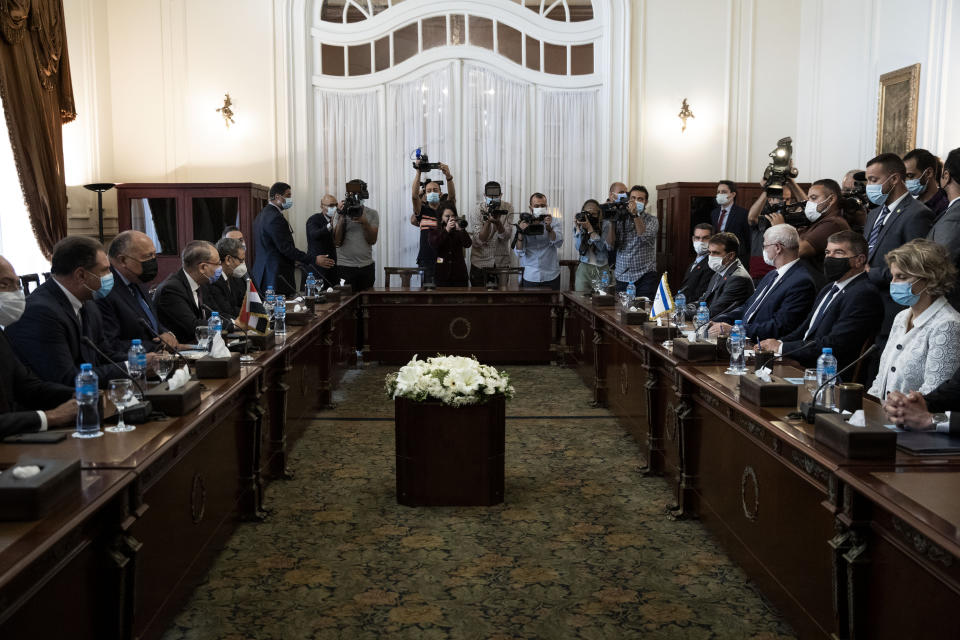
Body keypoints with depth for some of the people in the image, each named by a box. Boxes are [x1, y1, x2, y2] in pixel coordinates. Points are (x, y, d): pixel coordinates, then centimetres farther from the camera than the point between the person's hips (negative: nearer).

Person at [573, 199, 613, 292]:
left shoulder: (606, 224, -3)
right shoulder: (579, 226, 3)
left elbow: (602, 247, -15)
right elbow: (579, 250, -8)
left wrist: (589, 228, -20)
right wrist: (578, 228, -12)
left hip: (602, 270, -2)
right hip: (584, 270, 2)